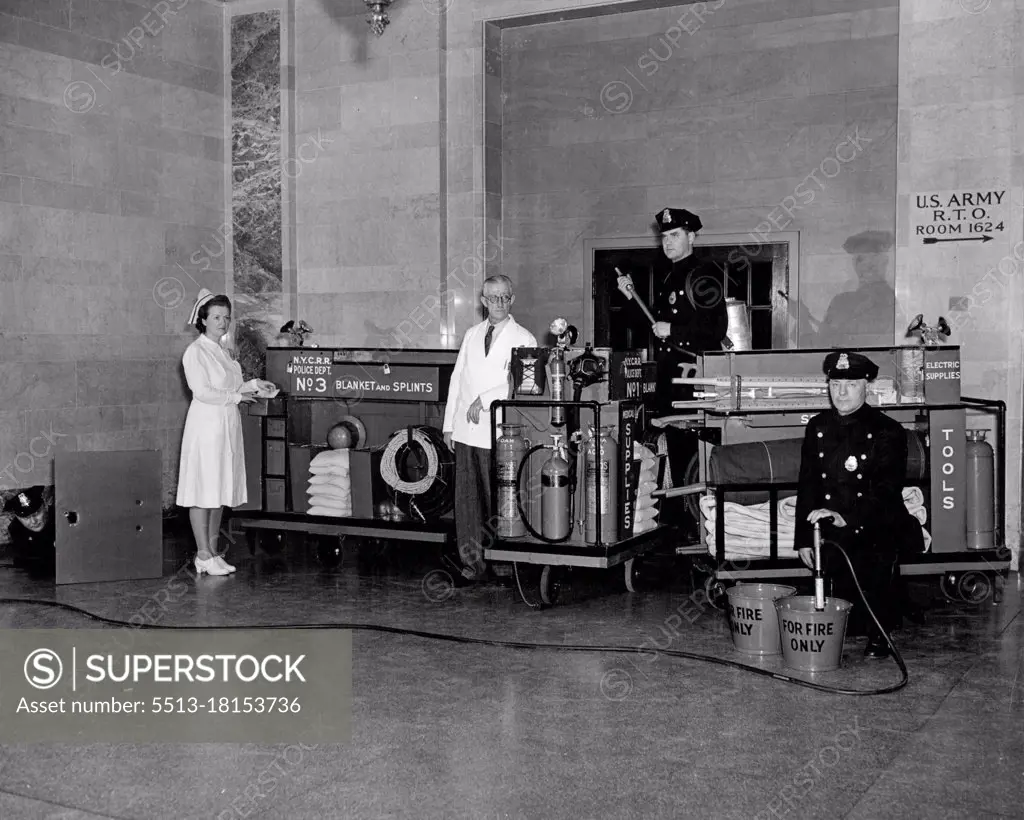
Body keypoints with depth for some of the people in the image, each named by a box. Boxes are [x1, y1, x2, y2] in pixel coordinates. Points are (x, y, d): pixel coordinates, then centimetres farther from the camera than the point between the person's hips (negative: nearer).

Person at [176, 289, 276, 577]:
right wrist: (237, 396, -13)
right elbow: (203, 392, -17)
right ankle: (204, 556, 0)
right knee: (203, 492, -4)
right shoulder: (195, 351, -9)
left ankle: (212, 552, 15)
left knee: (220, 491, 9)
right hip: (206, 425, -8)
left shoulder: (223, 351, 17)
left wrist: (254, 384, 9)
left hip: (228, 424, 8)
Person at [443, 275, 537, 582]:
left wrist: (484, 400, -15)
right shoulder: (472, 335, 15)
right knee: (466, 497, 5)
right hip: (466, 430, 5)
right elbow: (457, 378, 16)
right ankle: (472, 561, 12)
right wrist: (449, 423, 12)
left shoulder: (523, 339, 0)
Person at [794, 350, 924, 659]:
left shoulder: (887, 431, -7)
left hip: (877, 534, -3)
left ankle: (879, 639, 24)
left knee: (877, 592, -2)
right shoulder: (817, 427, 6)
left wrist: (848, 517, -31)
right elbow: (807, 486, 8)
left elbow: (887, 490, -17)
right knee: (842, 597, 2)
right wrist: (804, 538, 4)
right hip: (833, 537, 3)